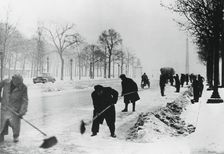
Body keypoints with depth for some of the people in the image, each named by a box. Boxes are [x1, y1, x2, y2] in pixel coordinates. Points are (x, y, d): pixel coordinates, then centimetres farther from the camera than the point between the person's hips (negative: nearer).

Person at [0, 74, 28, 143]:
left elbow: (25, 101, -13)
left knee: (15, 123, 3)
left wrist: (22, 112, -19)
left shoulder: (23, 88, -16)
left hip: (15, 109, -2)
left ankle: (16, 136, 27)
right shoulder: (6, 82, -11)